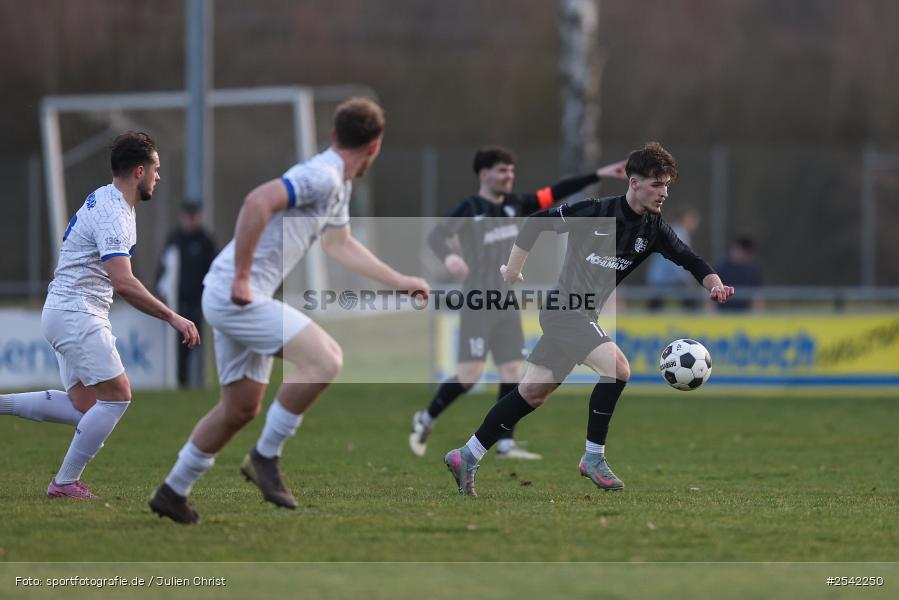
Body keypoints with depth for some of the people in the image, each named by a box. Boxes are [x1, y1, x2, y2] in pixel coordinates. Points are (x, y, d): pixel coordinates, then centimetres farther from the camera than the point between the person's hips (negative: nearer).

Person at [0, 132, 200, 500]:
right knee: (116, 395, -10)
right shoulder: (113, 214, -21)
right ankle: (66, 483, -5)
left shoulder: (105, 199, 12)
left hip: (66, 313, 10)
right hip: (75, 314, -10)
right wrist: (172, 318, -31)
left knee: (83, 406, 10)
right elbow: (122, 283, -32)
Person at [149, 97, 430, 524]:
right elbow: (257, 202, -30)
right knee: (325, 358, -20)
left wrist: (399, 281, 33)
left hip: (240, 298, 10)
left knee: (241, 408, 15)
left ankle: (173, 491, 26)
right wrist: (241, 278, -26)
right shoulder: (321, 176, -17)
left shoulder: (338, 185, 16)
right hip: (233, 294, -10)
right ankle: (265, 457, -10)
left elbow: (340, 244, 32)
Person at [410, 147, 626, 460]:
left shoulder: (514, 205, 10)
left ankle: (505, 444, 6)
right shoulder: (469, 210, -8)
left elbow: (555, 193, 11)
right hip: (478, 305, -7)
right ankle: (426, 420, 10)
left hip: (508, 305, 7)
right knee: (469, 375, -11)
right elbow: (436, 235, -17)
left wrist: (598, 175, 6)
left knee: (512, 373, 2)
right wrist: (449, 256, -39)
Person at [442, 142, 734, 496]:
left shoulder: (653, 228, 0)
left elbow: (690, 260, -3)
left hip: (582, 316, 8)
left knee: (533, 393, 13)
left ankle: (466, 458, 23)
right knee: (617, 367, -22)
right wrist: (512, 270, -3)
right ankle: (593, 458, -10)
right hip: (566, 310, -8)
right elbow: (536, 223, -9)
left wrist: (714, 284, -23)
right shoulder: (597, 213, -17)